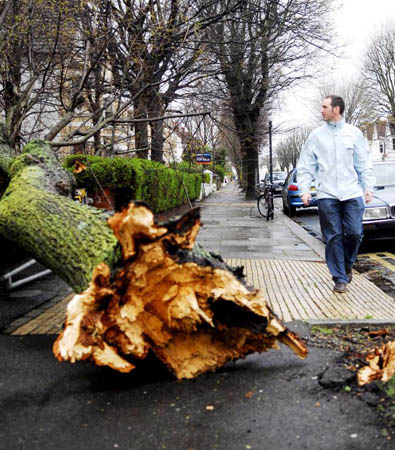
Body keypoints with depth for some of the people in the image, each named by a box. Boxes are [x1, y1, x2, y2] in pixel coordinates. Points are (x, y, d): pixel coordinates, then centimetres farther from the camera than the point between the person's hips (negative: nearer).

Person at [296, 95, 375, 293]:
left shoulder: (354, 133, 6)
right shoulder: (316, 135, 6)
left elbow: (364, 164, 9)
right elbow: (305, 166, 7)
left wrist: (368, 187, 2)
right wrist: (304, 190, -1)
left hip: (352, 193, 0)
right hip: (327, 195, 0)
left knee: (354, 233, -3)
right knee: (333, 238, 0)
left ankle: (347, 264, 26)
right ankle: (340, 279, 10)